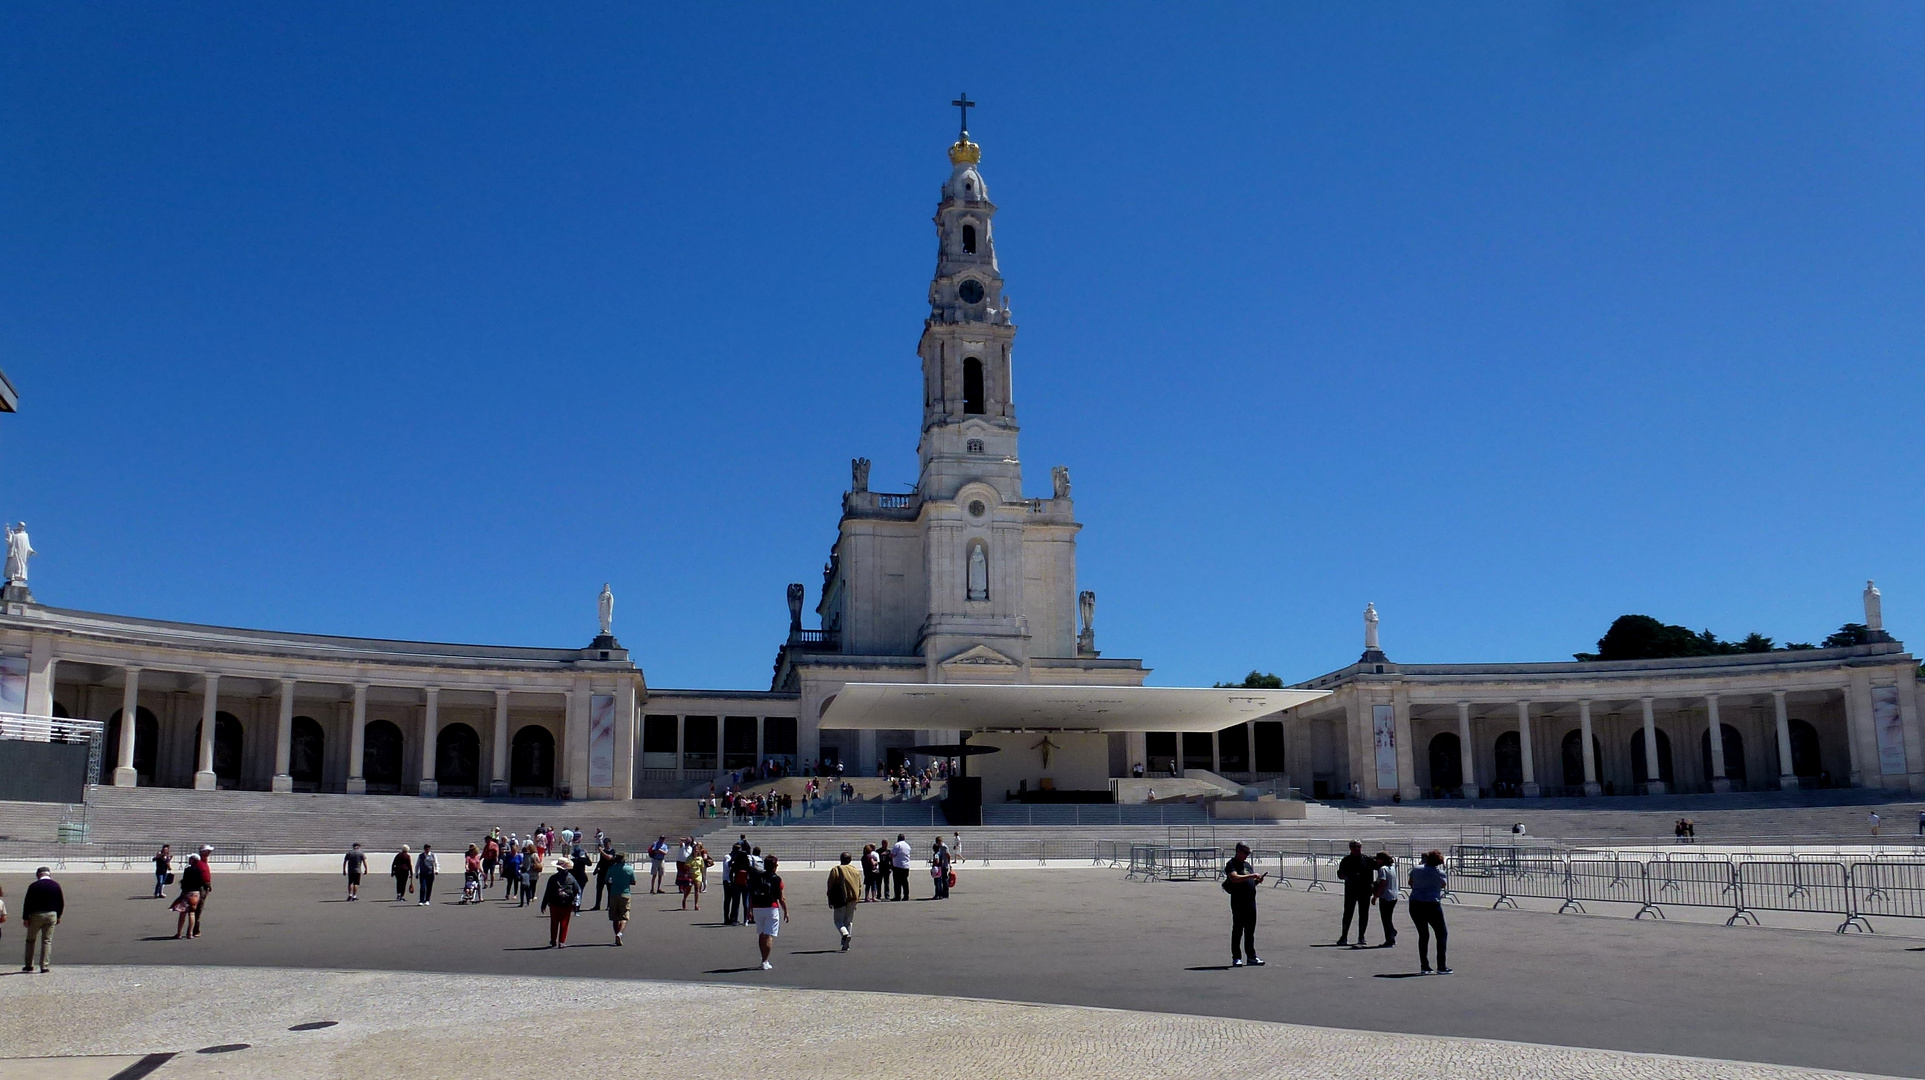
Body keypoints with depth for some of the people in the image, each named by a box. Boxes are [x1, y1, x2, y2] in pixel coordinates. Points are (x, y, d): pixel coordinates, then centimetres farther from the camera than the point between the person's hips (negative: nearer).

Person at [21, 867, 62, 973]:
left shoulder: (34, 886, -6)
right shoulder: (56, 885, 4)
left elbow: (27, 903, -7)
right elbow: (61, 903, 8)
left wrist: (25, 918, 0)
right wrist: (58, 916, 18)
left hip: (36, 915, -2)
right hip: (51, 915, 2)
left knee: (30, 940, 15)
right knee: (47, 941, 5)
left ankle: (29, 965, 18)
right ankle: (44, 966, 1)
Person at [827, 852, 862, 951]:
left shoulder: (835, 870, -3)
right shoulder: (855, 871, 9)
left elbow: (830, 886, -3)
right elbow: (860, 886, 12)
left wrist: (830, 900, 4)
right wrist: (857, 899, 20)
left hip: (840, 899, -4)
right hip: (853, 899, 4)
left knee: (838, 920, 5)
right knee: (849, 921, 14)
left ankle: (845, 934, -25)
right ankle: (846, 945, 10)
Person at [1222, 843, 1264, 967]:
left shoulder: (1248, 865, 19)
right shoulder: (1231, 864, -6)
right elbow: (1235, 878, -22)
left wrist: (1257, 880, 3)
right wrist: (1252, 876, -23)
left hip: (1251, 901, 7)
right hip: (1238, 902, -7)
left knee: (1250, 930, 10)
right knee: (1237, 930, -2)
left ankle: (1251, 956, 16)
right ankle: (1236, 958, 3)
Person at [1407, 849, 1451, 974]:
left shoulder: (1416, 869, 0)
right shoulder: (1440, 873, -7)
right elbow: (1443, 885, 12)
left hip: (1415, 904, 4)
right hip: (1432, 906, -4)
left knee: (1423, 935, 14)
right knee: (1442, 934, 9)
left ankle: (1424, 966, 12)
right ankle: (1441, 966, 3)